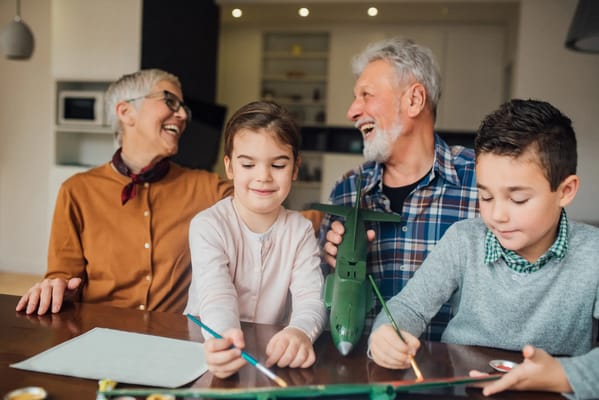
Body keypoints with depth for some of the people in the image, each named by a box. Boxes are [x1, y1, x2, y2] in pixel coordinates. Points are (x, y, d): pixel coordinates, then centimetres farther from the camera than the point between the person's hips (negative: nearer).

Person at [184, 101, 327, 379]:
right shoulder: (207, 225, -8)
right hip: (209, 347, -2)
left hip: (273, 356, 2)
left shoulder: (300, 230, 0)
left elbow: (311, 298, -11)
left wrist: (299, 331, -34)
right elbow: (217, 298, -20)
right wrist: (224, 339, -42)